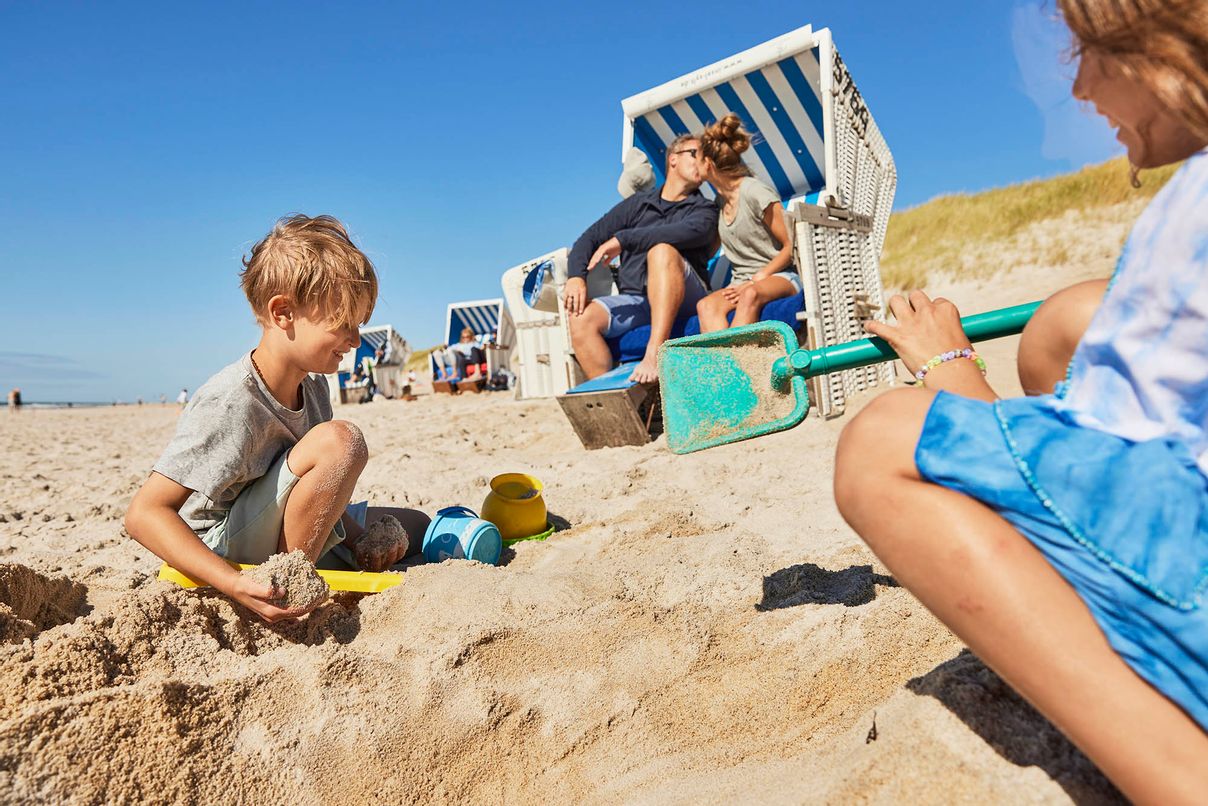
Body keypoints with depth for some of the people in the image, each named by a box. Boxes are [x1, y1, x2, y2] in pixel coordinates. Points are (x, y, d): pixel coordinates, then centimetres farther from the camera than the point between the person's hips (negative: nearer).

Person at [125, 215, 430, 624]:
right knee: (340, 440, -30)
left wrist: (357, 542, -9)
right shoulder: (230, 404, -27)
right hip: (228, 554, -9)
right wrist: (234, 584, -38)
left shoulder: (312, 386, -1)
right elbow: (144, 513, -29)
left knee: (414, 526, 17)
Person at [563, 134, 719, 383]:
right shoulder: (637, 204, 20)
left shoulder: (704, 210, 10)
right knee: (582, 316, -24)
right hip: (634, 299, 3)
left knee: (663, 250, -31)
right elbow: (590, 238, 12)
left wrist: (622, 239, -18)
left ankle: (654, 356, -42)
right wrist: (576, 276, -8)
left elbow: (690, 232, -16)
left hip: (683, 300, -3)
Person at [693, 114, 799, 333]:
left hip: (778, 276, -5)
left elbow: (791, 247, -7)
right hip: (740, 282, 5)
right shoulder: (720, 198, 15)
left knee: (750, 295, -41)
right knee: (705, 305, -29)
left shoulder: (756, 194, -8)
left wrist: (755, 280, -12)